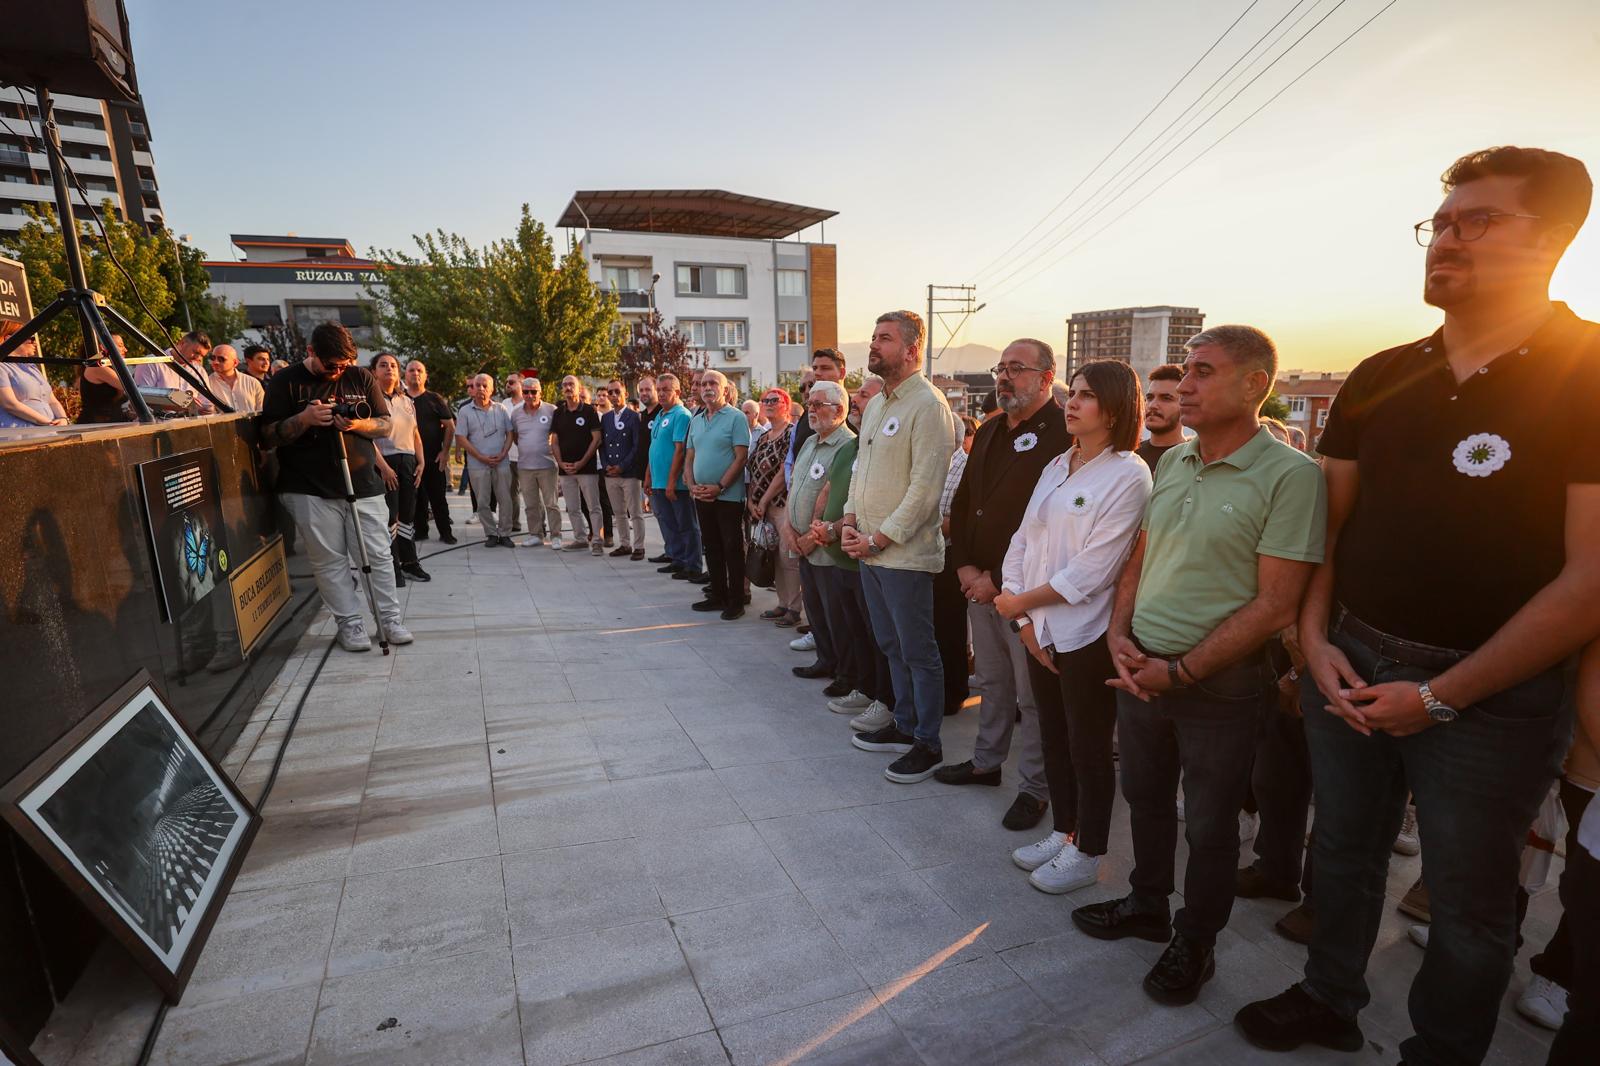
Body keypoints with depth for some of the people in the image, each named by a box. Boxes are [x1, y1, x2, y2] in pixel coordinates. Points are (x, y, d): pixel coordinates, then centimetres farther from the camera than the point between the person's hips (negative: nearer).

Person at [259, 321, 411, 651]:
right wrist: (304, 419, -16)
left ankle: (390, 619, 14)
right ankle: (350, 623, 12)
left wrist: (358, 424, -11)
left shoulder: (360, 378, 9)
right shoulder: (285, 382, 3)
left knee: (378, 556, 4)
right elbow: (269, 436, 1)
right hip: (310, 490, -2)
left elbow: (386, 425, 10)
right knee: (329, 561, 2)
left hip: (363, 485, 2)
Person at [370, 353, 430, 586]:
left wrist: (420, 462, 7)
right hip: (385, 463, -6)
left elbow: (415, 435, 17)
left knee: (407, 514, 9)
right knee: (389, 518, -3)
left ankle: (409, 562, 18)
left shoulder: (407, 401, 15)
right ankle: (392, 568, 6)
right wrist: (383, 467, -18)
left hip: (408, 462, 6)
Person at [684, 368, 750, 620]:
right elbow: (689, 457, 15)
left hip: (728, 496, -7)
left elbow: (741, 457, -13)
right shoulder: (696, 421, 14)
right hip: (702, 496, 7)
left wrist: (719, 487, -17)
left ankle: (736, 601, 7)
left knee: (732, 549, -1)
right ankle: (718, 595, 24)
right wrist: (692, 485, -2)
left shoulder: (736, 417, -7)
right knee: (712, 547, 13)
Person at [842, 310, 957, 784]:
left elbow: (925, 487, -19)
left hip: (904, 553, -9)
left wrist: (879, 539, -17)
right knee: (892, 646, 19)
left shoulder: (928, 404, -14)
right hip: (868, 550, 9)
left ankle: (928, 743, 18)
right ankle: (904, 725, 34)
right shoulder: (875, 404, 14)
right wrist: (850, 523, 5)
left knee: (918, 652, 3)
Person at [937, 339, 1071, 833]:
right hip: (978, 584, 7)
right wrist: (965, 566, 3)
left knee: (1033, 694, 5)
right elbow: (961, 501, 15)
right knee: (992, 681, 20)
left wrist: (1000, 581, -16)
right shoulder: (988, 432, 12)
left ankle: (1036, 786, 22)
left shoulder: (1061, 436, -14)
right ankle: (986, 761, 36)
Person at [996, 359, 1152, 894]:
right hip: (1040, 631, 7)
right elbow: (1022, 541, 5)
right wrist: (1024, 621, -5)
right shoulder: (1058, 467, 9)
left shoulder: (1128, 475, -12)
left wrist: (1022, 600, -11)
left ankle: (1086, 855, 27)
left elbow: (1092, 569, -18)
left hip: (1087, 635, -6)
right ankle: (1062, 834, 36)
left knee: (1089, 747, 9)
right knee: (1054, 737, 18)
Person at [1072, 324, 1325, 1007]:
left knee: (1209, 824, 12)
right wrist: (1119, 636, -3)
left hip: (1221, 685, -5)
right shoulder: (1171, 463, 5)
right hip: (1139, 668, 6)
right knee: (1145, 796, 21)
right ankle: (1147, 905, 43)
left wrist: (1181, 672, -17)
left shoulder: (1290, 476, -15)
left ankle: (1195, 944, 34)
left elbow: (1274, 607, -17)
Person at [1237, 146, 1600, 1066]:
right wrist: (1316, 638, -3)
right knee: (1344, 852, 21)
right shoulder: (1381, 379, 4)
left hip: (1492, 695, -4)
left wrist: (1442, 695, -16)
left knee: (1470, 903, 14)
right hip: (1350, 667, 5)